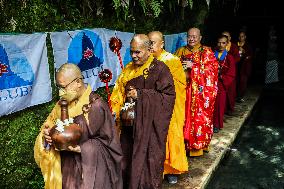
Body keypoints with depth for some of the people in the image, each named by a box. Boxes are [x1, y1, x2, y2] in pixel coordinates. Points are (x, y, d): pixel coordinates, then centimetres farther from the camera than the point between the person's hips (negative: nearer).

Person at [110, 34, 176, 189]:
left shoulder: (159, 69, -6)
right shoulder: (128, 69, 10)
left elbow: (168, 96, -13)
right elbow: (118, 95, 12)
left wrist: (140, 95, -17)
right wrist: (118, 111, -6)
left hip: (151, 126, -4)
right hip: (130, 125, 5)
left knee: (147, 163, 3)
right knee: (128, 162, 7)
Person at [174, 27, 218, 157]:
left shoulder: (206, 52, 2)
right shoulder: (180, 51, 14)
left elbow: (212, 68, -9)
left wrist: (193, 66, -16)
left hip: (201, 92, -3)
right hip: (184, 90, 3)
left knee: (200, 118, -1)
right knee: (184, 117, 3)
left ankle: (198, 145, 11)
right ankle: (185, 144, 15)